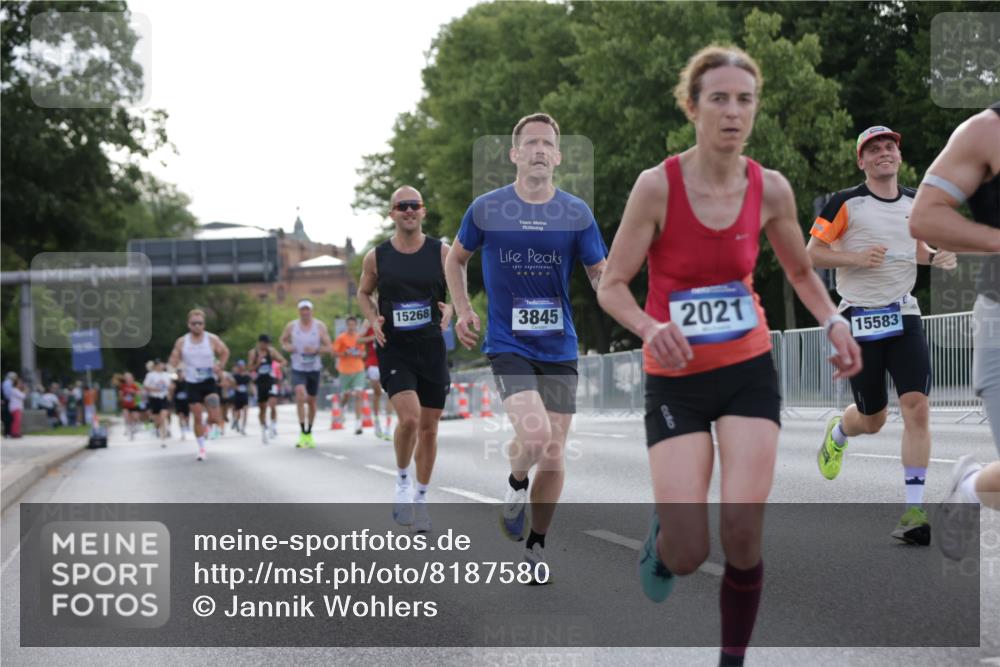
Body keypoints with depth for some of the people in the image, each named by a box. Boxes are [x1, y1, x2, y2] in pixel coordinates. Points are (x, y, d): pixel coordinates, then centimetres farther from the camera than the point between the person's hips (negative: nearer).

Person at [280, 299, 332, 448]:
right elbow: (283, 340, 15)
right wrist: (287, 347, -7)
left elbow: (328, 348, -3)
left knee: (312, 401, 11)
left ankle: (309, 433, 31)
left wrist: (315, 350, -21)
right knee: (301, 396, -23)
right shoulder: (291, 326, -2)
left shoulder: (320, 326, -4)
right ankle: (303, 433, -21)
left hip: (314, 368, 1)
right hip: (298, 368, -1)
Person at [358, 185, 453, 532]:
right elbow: (363, 292, 15)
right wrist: (373, 319, -4)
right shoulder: (377, 256, -1)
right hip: (394, 350, -2)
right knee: (409, 418, -21)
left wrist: (450, 309, -11)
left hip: (432, 348, 2)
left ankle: (420, 497, 23)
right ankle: (402, 481, 6)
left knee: (429, 428, 7)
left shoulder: (441, 252, 0)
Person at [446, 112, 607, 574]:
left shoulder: (577, 213, 1)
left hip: (559, 349, 2)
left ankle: (536, 545, 23)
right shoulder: (486, 209, -1)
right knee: (534, 437, -24)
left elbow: (600, 274, 3)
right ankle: (515, 483, 11)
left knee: (553, 457, 4)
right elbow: (457, 258, 15)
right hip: (507, 345, -2)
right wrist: (463, 310, 4)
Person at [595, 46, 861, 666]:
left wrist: (833, 322, -7)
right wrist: (650, 326, -31)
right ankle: (662, 536, 30)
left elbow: (801, 273, 13)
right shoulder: (658, 185, -14)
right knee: (688, 555, -9)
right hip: (676, 379, -2)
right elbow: (612, 286, -10)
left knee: (743, 535, -11)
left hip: (749, 372, 2)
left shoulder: (771, 189, -4)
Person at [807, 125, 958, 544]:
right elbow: (811, 254, -4)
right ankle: (838, 432, 44)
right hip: (860, 319, -3)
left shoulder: (915, 202, 11)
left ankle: (913, 511, -11)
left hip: (904, 317, 3)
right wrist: (856, 257, -19)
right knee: (872, 420, 5)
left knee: (917, 408, -14)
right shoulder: (846, 203, -4)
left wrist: (937, 258, 5)